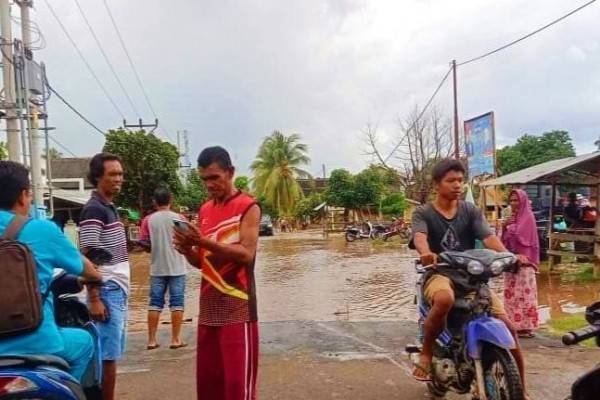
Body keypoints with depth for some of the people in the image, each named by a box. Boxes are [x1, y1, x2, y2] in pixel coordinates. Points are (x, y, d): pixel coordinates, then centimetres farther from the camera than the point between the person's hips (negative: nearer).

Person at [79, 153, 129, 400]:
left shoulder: (110, 208, 14)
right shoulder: (94, 210, -14)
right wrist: (94, 299, -20)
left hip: (119, 291, 9)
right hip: (107, 293, -9)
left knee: (113, 354, 15)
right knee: (107, 356, -3)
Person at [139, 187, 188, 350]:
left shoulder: (148, 220, -2)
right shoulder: (179, 218, -5)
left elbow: (144, 243, 1)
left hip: (157, 268, 2)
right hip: (176, 267, -2)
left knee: (155, 303, 9)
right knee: (176, 303, 4)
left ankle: (152, 340, 12)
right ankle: (175, 339, 7)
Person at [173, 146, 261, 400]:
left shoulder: (248, 207, -5)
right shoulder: (204, 211, 13)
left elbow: (246, 254, -16)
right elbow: (201, 261, 16)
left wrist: (204, 241, -23)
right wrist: (187, 250, -5)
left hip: (237, 305, -6)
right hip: (208, 305, 6)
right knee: (207, 378, 11)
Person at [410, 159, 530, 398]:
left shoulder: (471, 211, 10)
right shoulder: (423, 213, 2)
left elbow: (488, 237, -5)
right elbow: (419, 237, -19)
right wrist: (426, 253, -44)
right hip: (439, 275, -3)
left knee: (507, 327, -10)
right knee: (445, 300, -40)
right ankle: (426, 353, -14)